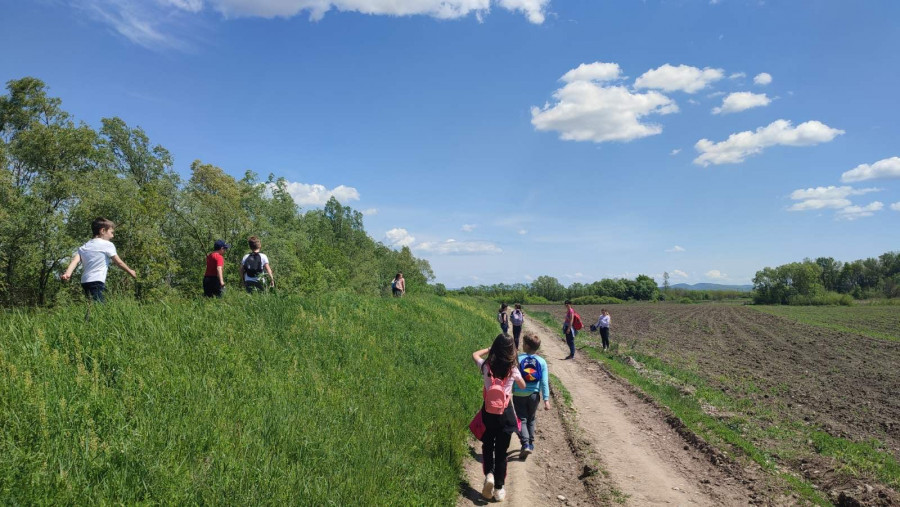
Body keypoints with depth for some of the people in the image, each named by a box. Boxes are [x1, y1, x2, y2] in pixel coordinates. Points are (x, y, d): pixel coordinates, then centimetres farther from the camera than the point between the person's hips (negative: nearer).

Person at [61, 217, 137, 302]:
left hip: (84, 282, 7)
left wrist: (67, 274, -8)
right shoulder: (108, 244, 0)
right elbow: (118, 262, 4)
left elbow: (75, 260, 3)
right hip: (97, 281, -7)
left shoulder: (84, 247, 17)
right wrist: (130, 271, 16)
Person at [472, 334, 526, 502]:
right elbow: (523, 386, 10)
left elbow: (475, 354, 13)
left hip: (488, 412, 1)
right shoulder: (513, 369, -11)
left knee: (487, 446, 22)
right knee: (501, 451, 12)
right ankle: (499, 488, 18)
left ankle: (489, 474, -1)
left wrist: (490, 348, 20)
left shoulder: (486, 366, -10)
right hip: (505, 413, 0)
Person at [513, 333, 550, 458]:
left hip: (519, 395, -3)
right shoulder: (541, 362, -5)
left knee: (521, 420, 2)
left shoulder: (518, 359, -12)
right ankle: (531, 443, 30)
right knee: (531, 420, 21)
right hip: (534, 395, 3)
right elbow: (544, 382, -8)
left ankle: (525, 444, -15)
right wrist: (546, 399, -6)